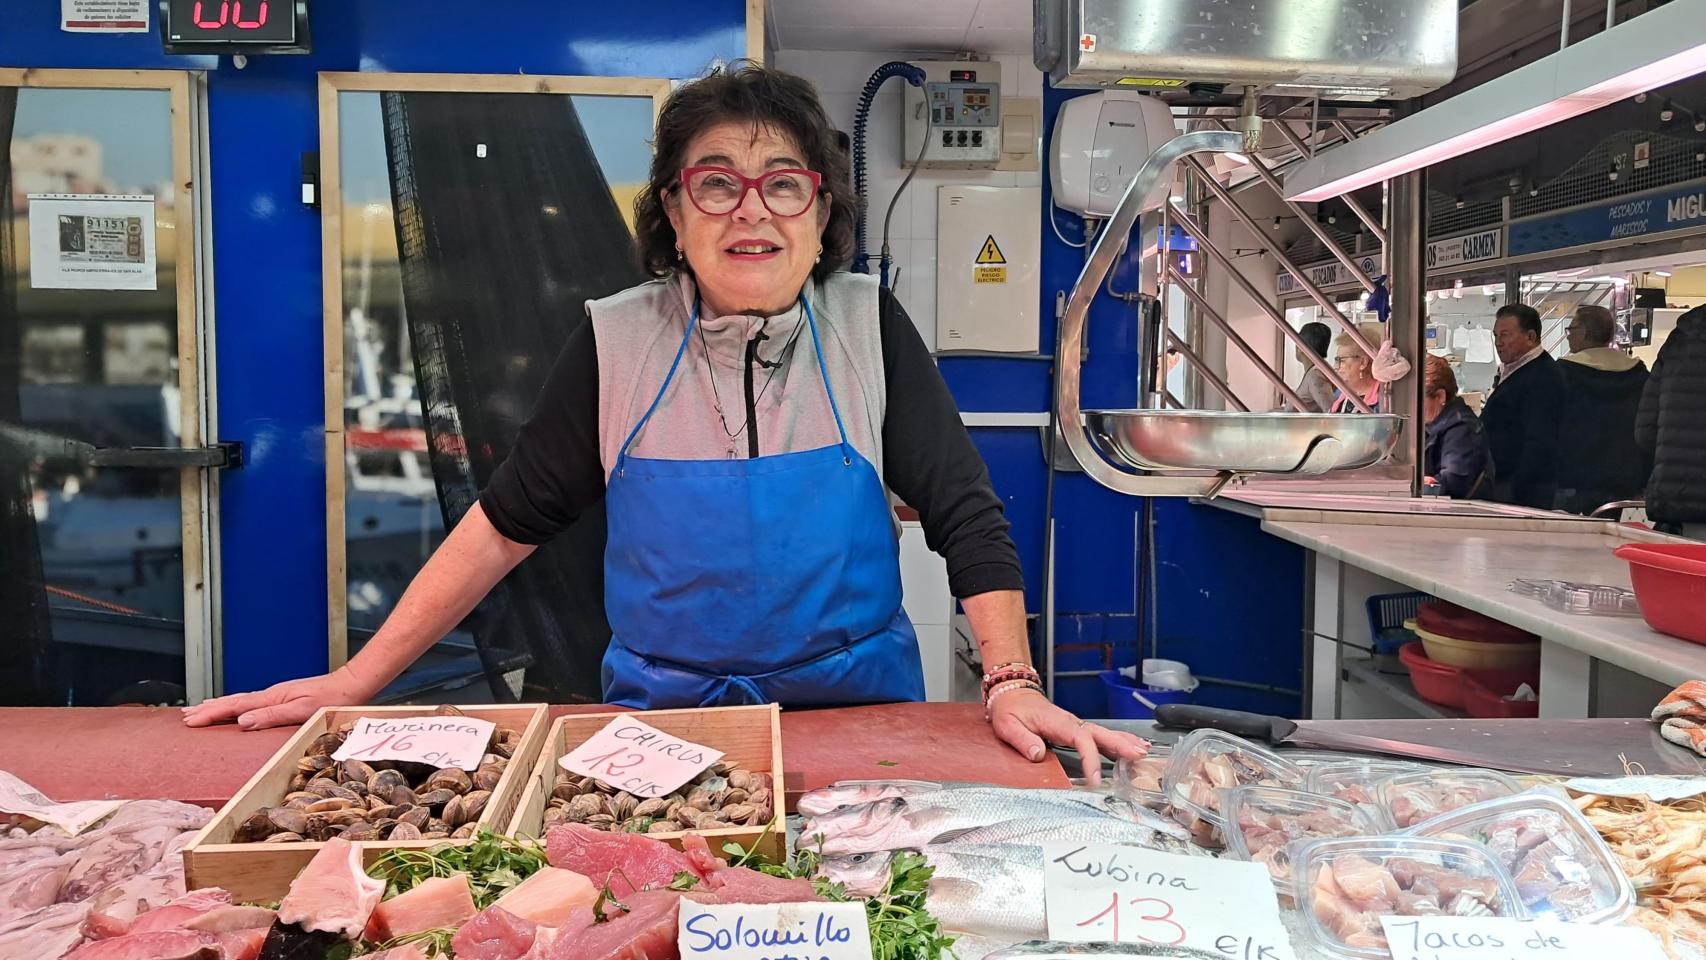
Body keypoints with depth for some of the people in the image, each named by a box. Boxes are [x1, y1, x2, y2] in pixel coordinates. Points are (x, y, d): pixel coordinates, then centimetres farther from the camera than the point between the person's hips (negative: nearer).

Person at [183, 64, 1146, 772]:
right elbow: (507, 525, 0)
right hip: (663, 713, 0)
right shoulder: (616, 343, -6)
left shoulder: (869, 328, -7)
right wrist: (358, 680, -3)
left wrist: (1014, 683, -18)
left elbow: (967, 514, -6)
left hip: (858, 712, 0)